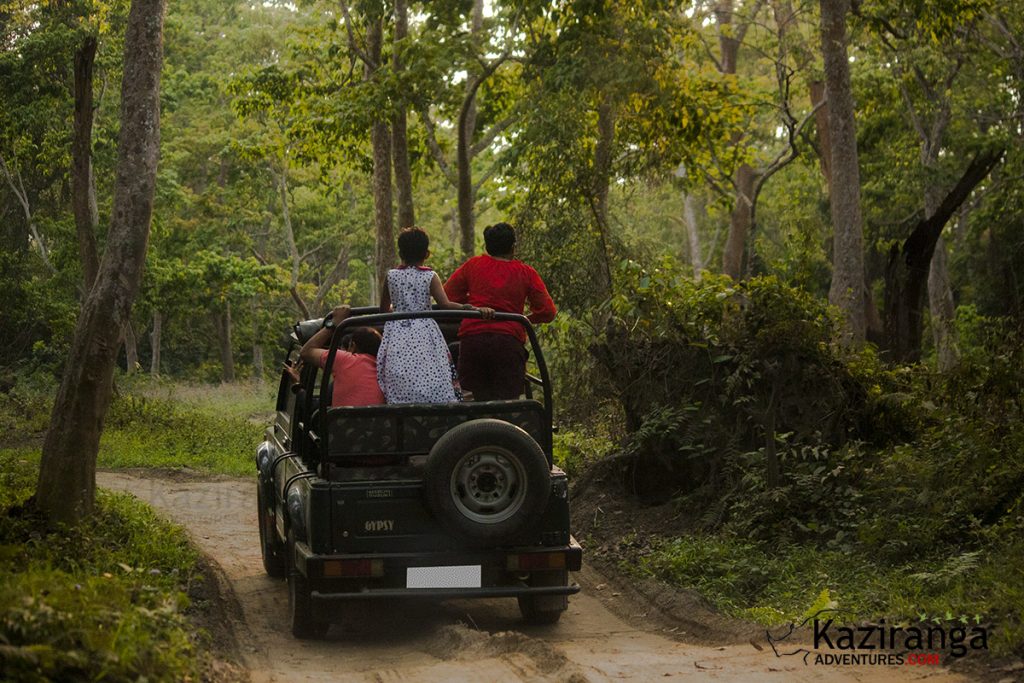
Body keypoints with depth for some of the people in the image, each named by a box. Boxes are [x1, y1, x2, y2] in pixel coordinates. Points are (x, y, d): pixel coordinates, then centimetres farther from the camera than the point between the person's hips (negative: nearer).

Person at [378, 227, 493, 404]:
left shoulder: (391, 275, 5)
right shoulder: (430, 277, -2)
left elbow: (384, 308, 14)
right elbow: (445, 305, -14)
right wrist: (473, 308, -16)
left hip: (397, 336, 2)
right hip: (424, 335, -2)